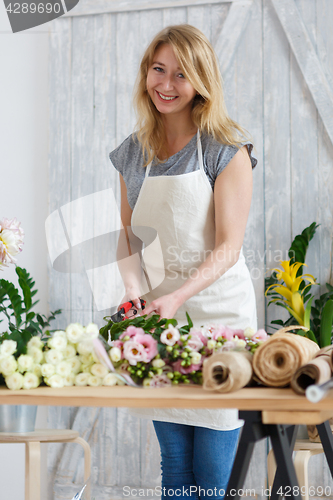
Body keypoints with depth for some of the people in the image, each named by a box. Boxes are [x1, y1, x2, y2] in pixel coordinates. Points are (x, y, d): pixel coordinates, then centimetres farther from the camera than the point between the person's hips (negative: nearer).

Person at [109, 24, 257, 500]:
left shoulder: (227, 149, -7)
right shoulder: (133, 152, 9)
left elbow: (228, 247, -11)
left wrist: (179, 297, -24)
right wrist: (134, 288, -5)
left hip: (218, 306, -4)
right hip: (158, 313, 4)